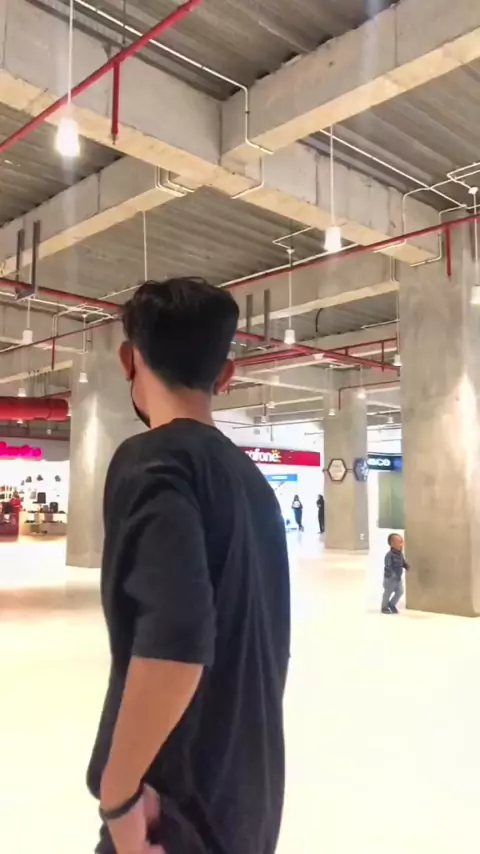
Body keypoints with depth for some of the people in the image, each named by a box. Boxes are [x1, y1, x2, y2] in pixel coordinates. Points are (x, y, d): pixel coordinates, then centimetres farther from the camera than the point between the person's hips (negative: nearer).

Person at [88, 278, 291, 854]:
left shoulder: (151, 460, -17)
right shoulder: (248, 475, 6)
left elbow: (174, 638, -31)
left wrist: (119, 793, -19)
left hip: (181, 804, -7)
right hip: (249, 792, 8)